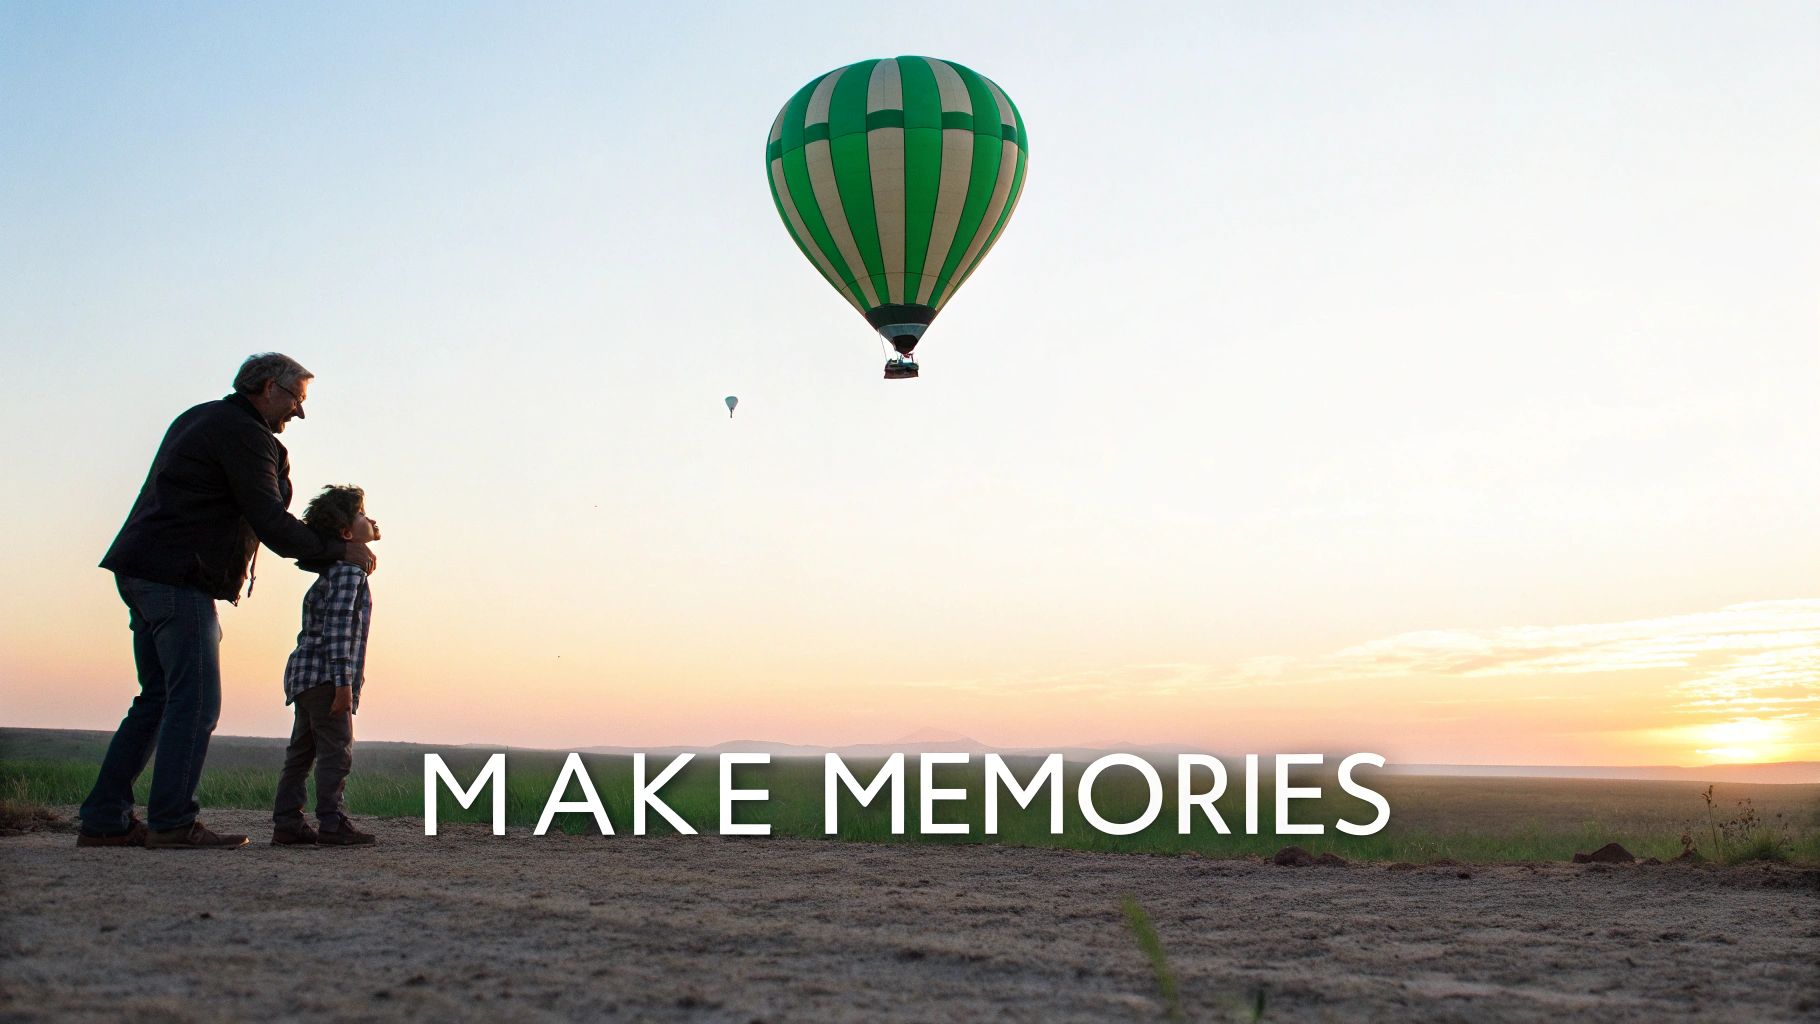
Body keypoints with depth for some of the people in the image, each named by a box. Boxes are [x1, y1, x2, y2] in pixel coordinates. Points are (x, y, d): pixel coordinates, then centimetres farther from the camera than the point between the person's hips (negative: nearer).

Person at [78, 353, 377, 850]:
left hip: (142, 575, 10)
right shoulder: (245, 434, -10)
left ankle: (104, 819, 12)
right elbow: (271, 524, -14)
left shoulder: (197, 419, 22)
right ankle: (172, 822, -10)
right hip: (177, 578, -10)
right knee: (196, 700, -9)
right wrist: (340, 550, -4)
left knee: (159, 698, 12)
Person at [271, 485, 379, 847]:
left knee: (302, 751, 11)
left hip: (306, 675, 10)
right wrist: (344, 680, -23)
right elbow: (338, 626, -20)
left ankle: (287, 823, 14)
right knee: (336, 749, -8)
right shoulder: (349, 570, -11)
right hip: (326, 674, -10)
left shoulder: (331, 572, 21)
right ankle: (332, 823, -7)